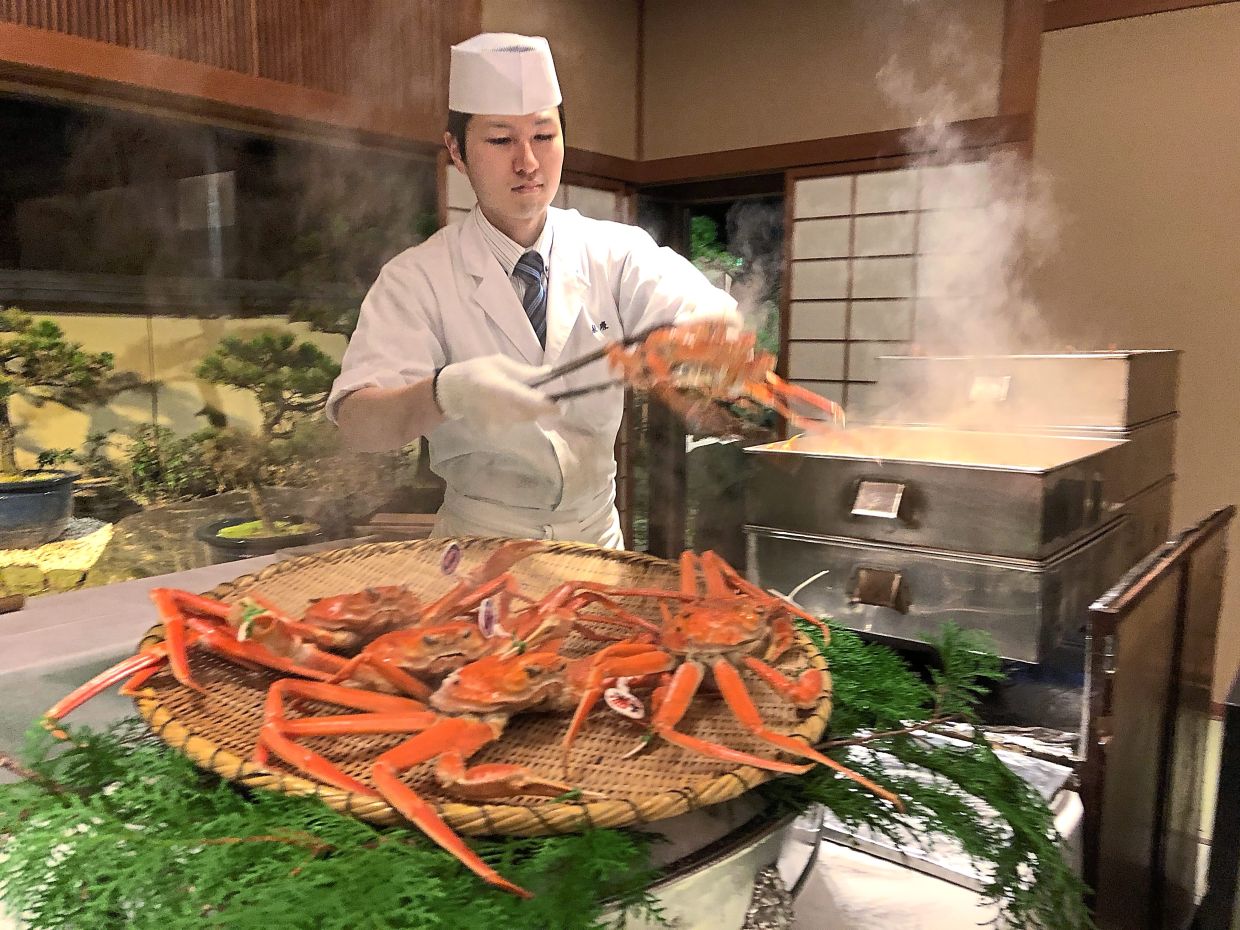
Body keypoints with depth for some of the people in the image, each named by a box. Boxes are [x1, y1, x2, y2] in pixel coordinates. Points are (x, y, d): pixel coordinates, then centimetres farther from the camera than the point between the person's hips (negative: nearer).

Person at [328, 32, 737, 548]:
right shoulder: (416, 277, -6)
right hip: (479, 541, -2)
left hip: (596, 535, 3)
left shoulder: (616, 252, -1)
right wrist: (447, 393, -38)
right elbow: (357, 423, -17)